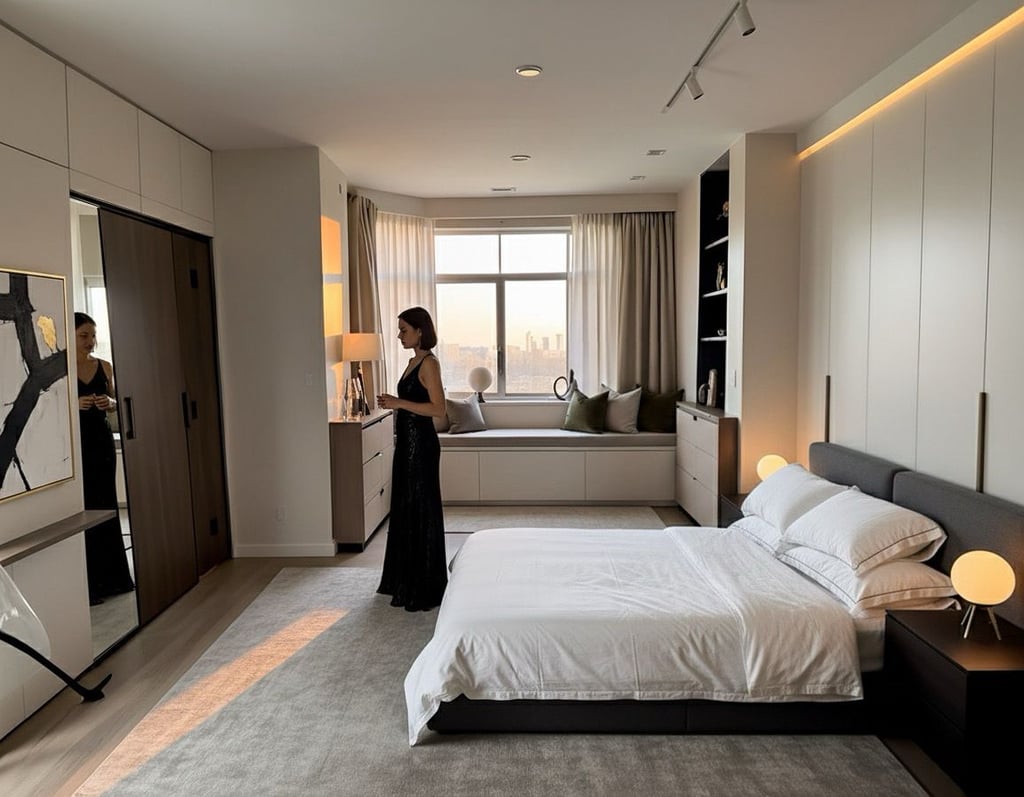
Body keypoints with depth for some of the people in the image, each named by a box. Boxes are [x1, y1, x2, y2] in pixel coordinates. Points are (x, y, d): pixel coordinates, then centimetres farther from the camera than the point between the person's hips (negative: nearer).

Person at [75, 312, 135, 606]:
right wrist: (75, 404, -23)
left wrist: (109, 402, -7)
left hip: (103, 440, 5)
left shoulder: (104, 366, 7)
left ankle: (113, 576, 23)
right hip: (76, 443, -4)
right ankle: (88, 584, 8)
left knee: (107, 505, 11)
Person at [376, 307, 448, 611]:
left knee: (421, 511, -3)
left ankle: (424, 590, 8)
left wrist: (400, 403, -19)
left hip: (421, 443, -10)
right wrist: (392, 403, 6)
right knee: (404, 509, 16)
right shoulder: (413, 361, 15)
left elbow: (438, 409, -20)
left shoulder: (429, 363, -14)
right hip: (407, 441, 10)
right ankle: (405, 580, 29)